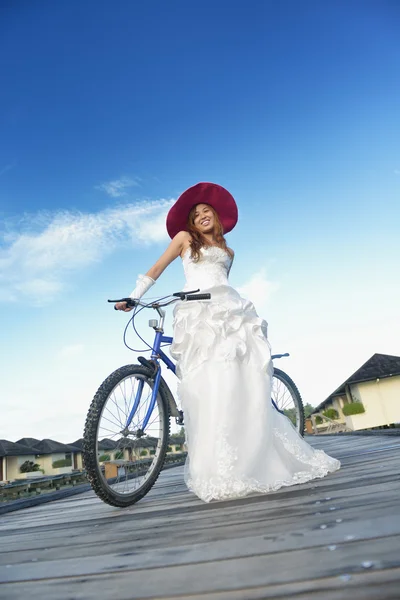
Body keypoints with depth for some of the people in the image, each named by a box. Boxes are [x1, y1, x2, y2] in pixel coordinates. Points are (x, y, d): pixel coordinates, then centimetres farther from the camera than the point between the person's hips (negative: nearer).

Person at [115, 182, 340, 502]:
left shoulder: (227, 251, 29)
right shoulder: (185, 238, 19)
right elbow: (157, 268, 15)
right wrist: (133, 296, 9)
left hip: (229, 310, 4)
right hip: (198, 313, -3)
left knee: (246, 384, -10)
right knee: (210, 388, -16)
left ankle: (262, 461, -5)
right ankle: (222, 474, -15)